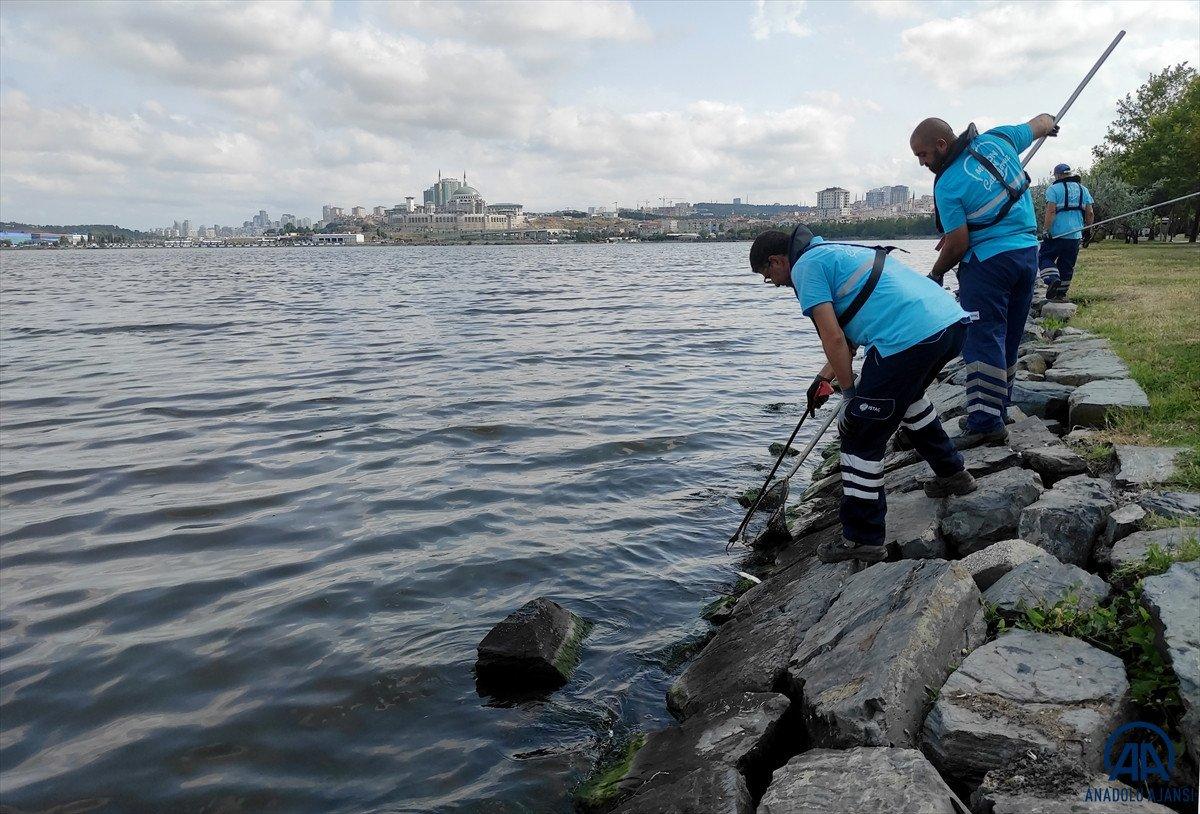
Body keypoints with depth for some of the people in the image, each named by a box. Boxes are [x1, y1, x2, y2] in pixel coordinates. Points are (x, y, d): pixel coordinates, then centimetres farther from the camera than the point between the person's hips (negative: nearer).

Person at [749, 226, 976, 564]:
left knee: (861, 437, 1)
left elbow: (833, 339, -7)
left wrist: (850, 394, 2)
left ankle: (862, 540, 9)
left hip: (909, 339, -10)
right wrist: (824, 378, 32)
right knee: (908, 397, 38)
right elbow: (849, 333, 32)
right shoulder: (834, 251, 29)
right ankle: (952, 473, 49)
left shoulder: (805, 266, 0)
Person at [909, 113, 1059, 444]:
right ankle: (998, 412, 22)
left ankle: (987, 424, -13)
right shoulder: (997, 139, 4)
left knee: (983, 341, -8)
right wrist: (1048, 122, 47)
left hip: (988, 262, -8)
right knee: (1008, 341, 13)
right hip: (1028, 253, 8)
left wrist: (936, 274, 3)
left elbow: (958, 244, -14)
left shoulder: (947, 185, -15)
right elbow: (1038, 124, 23)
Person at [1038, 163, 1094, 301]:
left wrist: (1045, 230, -15)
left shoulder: (1054, 189, -5)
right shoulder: (1083, 189, 13)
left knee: (1044, 258, 5)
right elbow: (1090, 213, 10)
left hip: (1057, 233, -5)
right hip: (1076, 235, 5)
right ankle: (1062, 293, 16)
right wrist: (1088, 229, 22)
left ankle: (1052, 279, -21)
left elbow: (1051, 211, -15)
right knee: (1067, 265, 12)